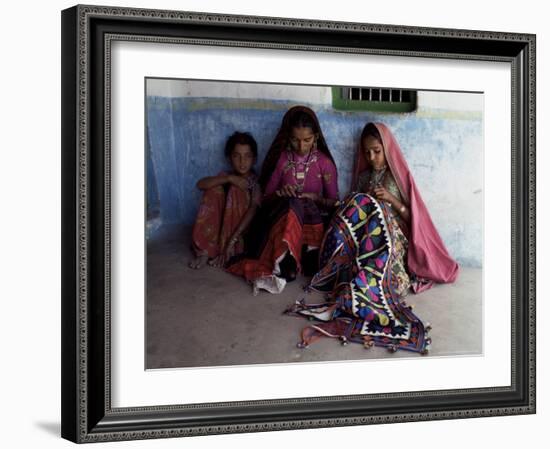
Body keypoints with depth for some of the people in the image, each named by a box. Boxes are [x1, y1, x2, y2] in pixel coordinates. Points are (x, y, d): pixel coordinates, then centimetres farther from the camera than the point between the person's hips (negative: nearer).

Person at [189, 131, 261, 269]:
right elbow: (200, 184, -12)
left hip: (243, 229, -4)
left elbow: (252, 211, -22)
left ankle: (226, 250, -22)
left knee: (235, 189, -22)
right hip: (219, 227, 4)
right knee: (215, 189, -16)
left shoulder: (255, 182, -7)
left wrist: (232, 240, -34)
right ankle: (205, 250, -22)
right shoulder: (225, 177, 6)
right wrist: (229, 178, -28)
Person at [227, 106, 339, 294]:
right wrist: (279, 194, -14)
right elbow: (266, 198, 8)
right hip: (282, 218, 0)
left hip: (312, 221, 0)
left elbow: (334, 202, 5)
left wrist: (316, 198, -15)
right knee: (291, 205, -37)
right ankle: (284, 266, -41)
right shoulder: (281, 159, 3)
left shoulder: (324, 162, 0)